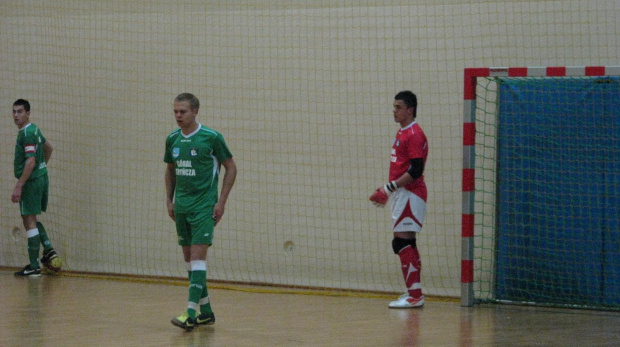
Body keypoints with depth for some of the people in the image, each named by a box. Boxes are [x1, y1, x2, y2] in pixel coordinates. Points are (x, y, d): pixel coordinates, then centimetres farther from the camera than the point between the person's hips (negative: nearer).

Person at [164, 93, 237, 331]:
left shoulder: (211, 137, -9)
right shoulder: (172, 139, 6)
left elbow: (231, 168, -3)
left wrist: (221, 201, -8)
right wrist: (169, 199, 11)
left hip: (204, 205, -6)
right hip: (181, 205, 6)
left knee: (197, 255, -14)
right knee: (188, 257, 9)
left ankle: (191, 312, -20)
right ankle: (205, 311, 19)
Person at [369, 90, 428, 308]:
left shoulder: (414, 134, -14)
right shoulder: (402, 133, 17)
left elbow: (416, 170, -21)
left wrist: (390, 188, -20)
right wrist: (387, 191, 17)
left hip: (410, 195, -10)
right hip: (403, 195, 10)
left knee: (401, 242, -14)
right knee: (406, 243, 12)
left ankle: (414, 295, -14)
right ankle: (414, 293, 16)